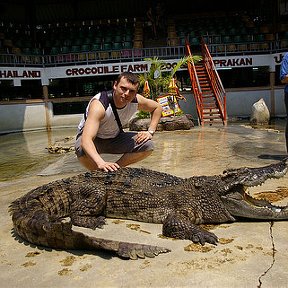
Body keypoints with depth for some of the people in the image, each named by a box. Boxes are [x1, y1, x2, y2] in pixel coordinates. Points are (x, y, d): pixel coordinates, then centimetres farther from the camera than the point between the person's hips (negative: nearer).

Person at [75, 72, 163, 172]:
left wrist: (150, 132, -11)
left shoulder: (136, 101, -20)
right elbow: (86, 140, -49)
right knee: (82, 150, -39)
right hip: (93, 139, -4)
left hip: (115, 137, 5)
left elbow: (157, 107, 3)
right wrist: (101, 163, -66)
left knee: (148, 146, -15)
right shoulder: (99, 105, -37)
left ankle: (114, 169, -1)